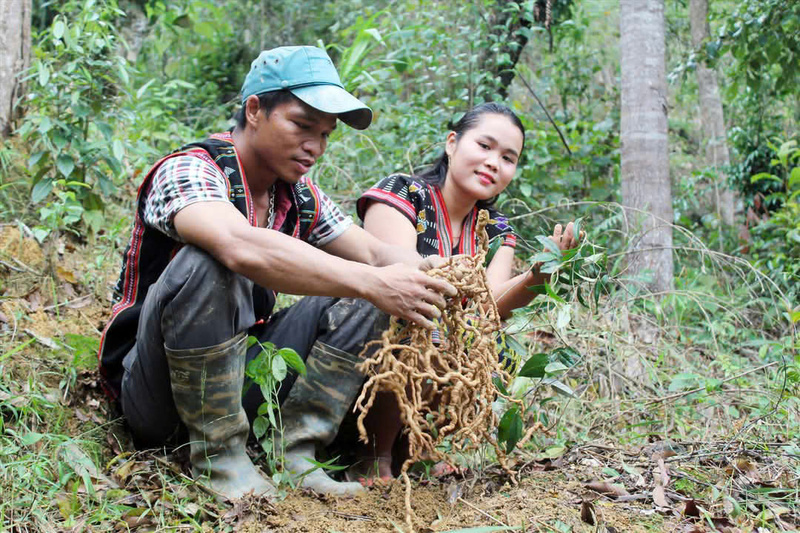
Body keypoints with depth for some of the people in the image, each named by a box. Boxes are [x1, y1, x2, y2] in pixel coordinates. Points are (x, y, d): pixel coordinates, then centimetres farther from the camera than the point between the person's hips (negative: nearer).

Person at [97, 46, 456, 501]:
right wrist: (372, 282, -42)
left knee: (360, 301, -3)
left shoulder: (300, 198, 5)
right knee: (204, 265, -34)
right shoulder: (188, 172, -19)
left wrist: (430, 275, -18)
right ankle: (219, 459, -21)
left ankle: (295, 452, -11)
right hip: (155, 391, -7)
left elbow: (374, 251, 6)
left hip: (240, 374, 7)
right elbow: (243, 248, -39)